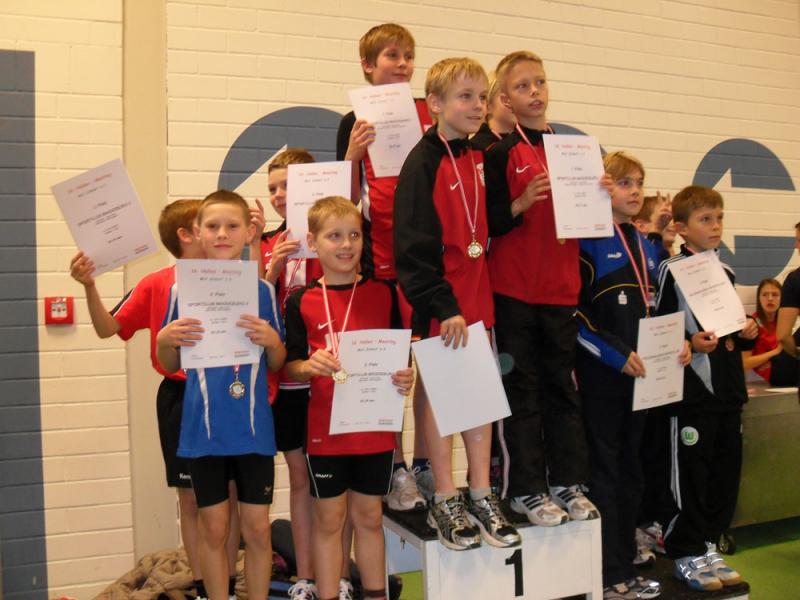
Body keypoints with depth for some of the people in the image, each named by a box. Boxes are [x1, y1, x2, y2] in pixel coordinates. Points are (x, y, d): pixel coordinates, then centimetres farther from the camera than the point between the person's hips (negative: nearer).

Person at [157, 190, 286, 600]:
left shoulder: (262, 290, 0)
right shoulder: (182, 290, 0)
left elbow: (277, 364, 6)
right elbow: (169, 365, 8)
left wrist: (272, 340, -15)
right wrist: (164, 340, -13)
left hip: (254, 427, 0)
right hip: (204, 428, 0)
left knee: (257, 528, 7)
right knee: (213, 529, 10)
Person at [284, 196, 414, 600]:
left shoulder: (383, 293, 1)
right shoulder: (301, 302, -3)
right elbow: (290, 367, -1)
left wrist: (405, 377, -13)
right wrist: (309, 366, -22)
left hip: (376, 427, 2)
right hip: (325, 429, -1)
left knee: (368, 516, 15)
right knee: (329, 520, 10)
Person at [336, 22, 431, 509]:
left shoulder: (431, 113, 8)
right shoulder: (357, 122, 5)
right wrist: (353, 154, -15)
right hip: (382, 258, -2)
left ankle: (424, 464, 21)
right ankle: (395, 468, 16)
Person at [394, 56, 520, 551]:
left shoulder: (479, 159, 11)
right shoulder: (424, 163, -12)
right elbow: (414, 243, -18)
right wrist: (442, 305, -20)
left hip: (477, 292, 7)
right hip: (440, 298, -7)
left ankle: (482, 496, 23)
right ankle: (445, 502, 16)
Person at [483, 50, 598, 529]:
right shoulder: (502, 153, -4)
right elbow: (487, 221, -9)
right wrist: (522, 203, -24)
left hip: (561, 287, 5)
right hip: (513, 289, -5)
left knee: (562, 385, 11)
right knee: (521, 387, 2)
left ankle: (568, 482, 22)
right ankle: (526, 489, 13)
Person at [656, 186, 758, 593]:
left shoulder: (725, 271, 14)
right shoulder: (671, 270, -7)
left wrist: (746, 335, 2)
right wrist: (690, 343, -26)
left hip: (727, 387, 7)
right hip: (691, 388, -7)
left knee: (726, 470, 11)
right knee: (691, 472, 0)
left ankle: (707, 544, 25)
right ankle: (686, 553, 14)